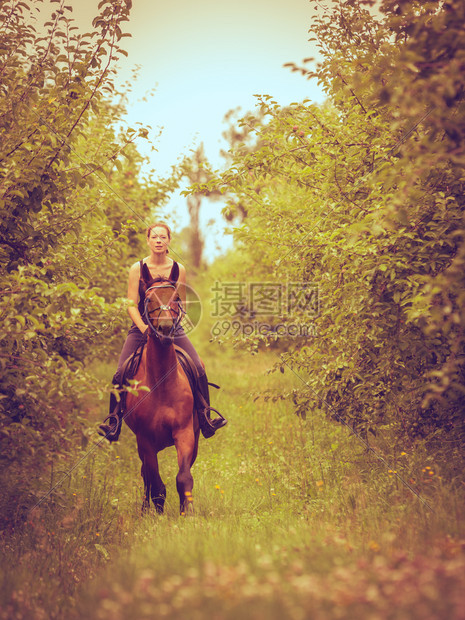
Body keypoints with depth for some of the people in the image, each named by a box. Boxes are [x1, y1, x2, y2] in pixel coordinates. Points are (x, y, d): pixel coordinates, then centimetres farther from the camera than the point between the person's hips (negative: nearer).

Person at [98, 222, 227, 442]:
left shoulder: (178, 269, 2)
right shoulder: (137, 268, -1)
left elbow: (182, 304, 9)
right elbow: (131, 304, -2)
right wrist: (145, 328, -16)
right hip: (141, 327, -1)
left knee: (198, 369, -13)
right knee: (120, 373, -14)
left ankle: (205, 419, -2)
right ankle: (114, 422, -2)